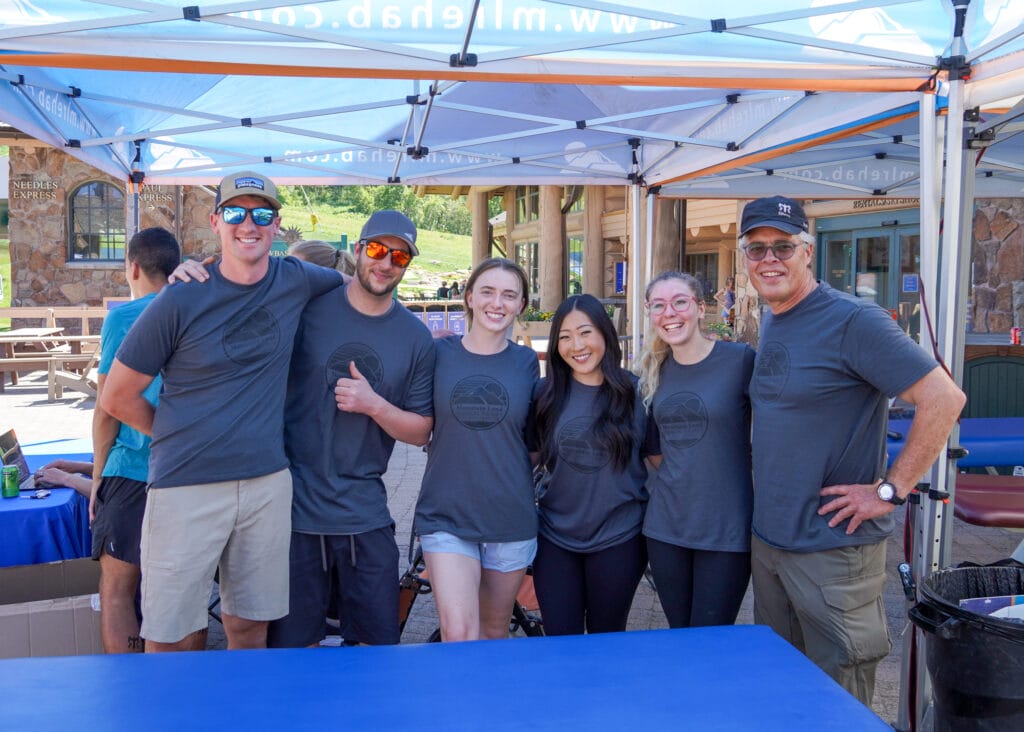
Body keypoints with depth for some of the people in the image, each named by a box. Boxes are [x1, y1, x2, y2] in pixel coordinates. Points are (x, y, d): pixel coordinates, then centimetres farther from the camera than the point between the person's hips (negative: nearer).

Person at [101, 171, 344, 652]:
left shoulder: (296, 282, 2)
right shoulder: (182, 300, -8)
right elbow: (117, 397, 0)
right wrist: (179, 436, 7)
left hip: (268, 482, 3)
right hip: (186, 486, -3)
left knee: (250, 627, 14)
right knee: (168, 638, 4)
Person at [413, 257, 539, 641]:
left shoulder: (526, 362, 3)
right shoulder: (438, 353, -1)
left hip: (511, 519, 2)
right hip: (447, 516, -1)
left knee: (494, 632, 15)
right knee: (458, 635, -14)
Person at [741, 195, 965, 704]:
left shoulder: (852, 320, -17)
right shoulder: (769, 323, 9)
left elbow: (944, 399, -21)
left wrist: (890, 490, -19)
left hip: (832, 548, -8)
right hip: (766, 539, 8)